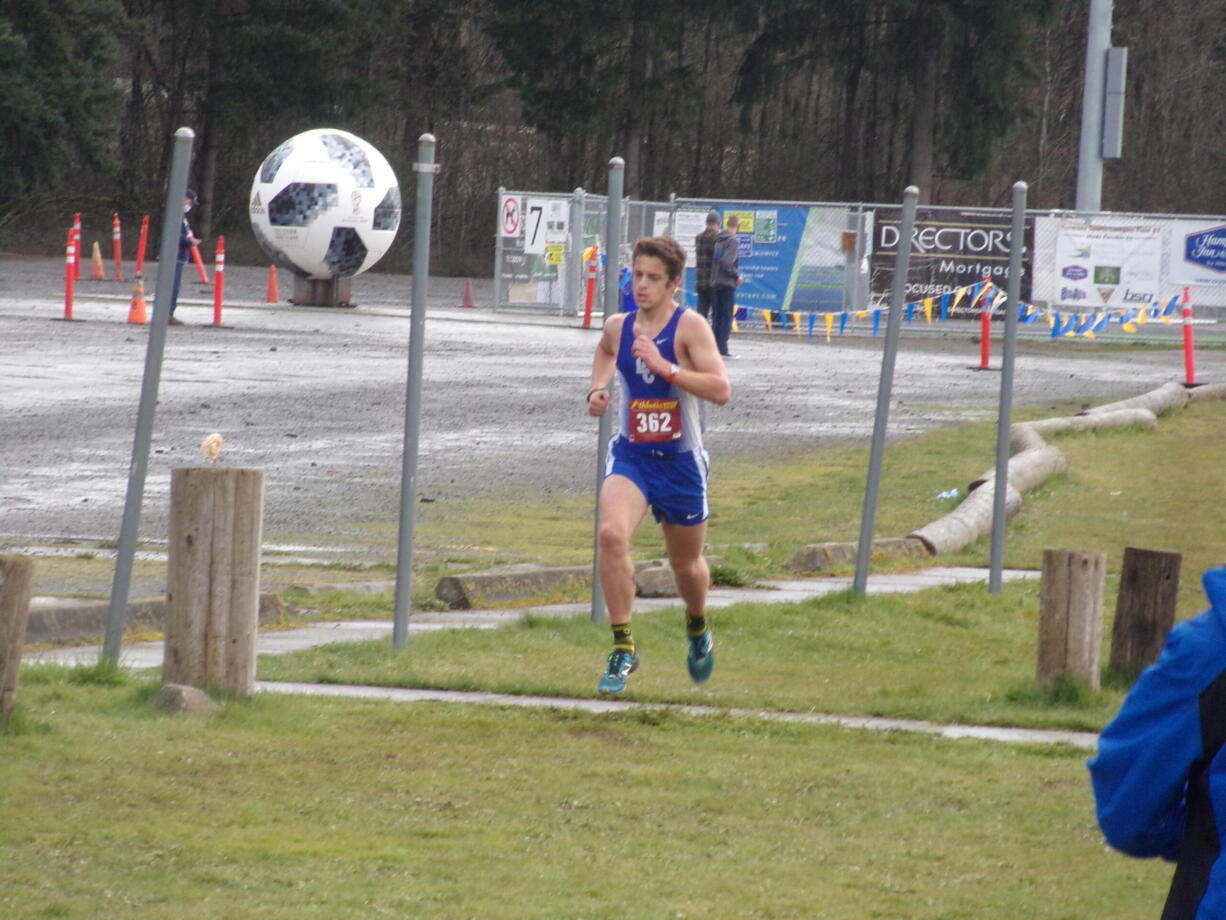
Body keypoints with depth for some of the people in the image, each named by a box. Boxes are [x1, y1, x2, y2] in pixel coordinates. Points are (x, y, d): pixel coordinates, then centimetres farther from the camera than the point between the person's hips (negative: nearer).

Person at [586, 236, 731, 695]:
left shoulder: (689, 327, -14)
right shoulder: (618, 326, 0)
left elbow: (721, 390, -25)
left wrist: (664, 366, -31)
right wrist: (597, 389, 8)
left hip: (680, 460, -2)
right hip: (630, 455, 2)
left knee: (686, 562, 15)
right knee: (611, 534, -26)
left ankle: (698, 630, 49)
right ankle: (623, 648, -18)